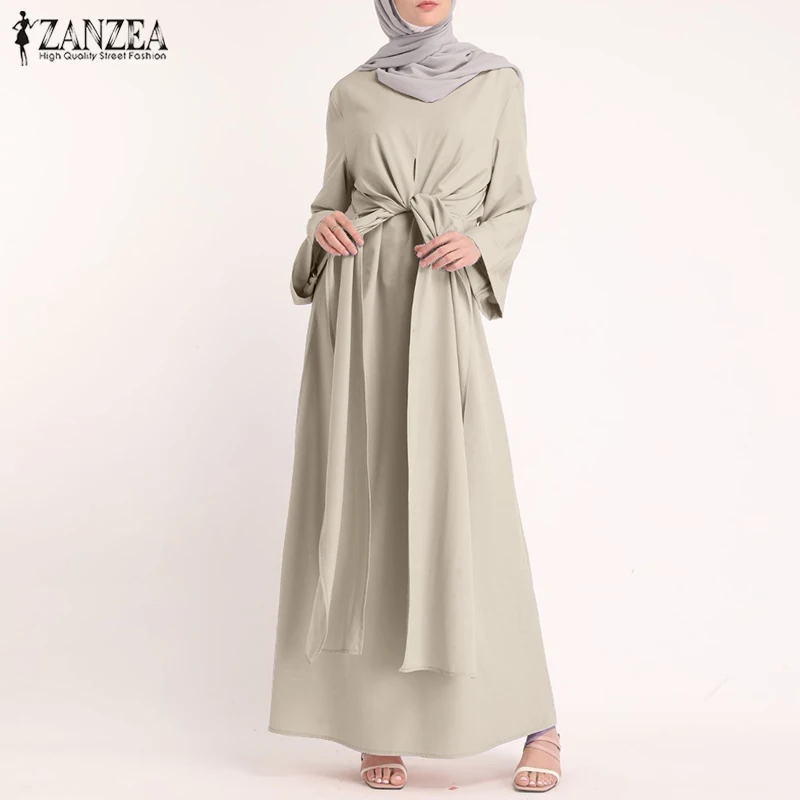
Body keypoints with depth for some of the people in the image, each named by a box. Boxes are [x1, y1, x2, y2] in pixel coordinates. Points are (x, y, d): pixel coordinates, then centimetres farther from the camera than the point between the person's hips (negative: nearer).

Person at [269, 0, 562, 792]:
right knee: (365, 503, -1)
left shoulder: (497, 81, 10)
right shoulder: (351, 94, 12)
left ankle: (536, 721, 6)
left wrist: (479, 242, -11)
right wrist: (322, 227, -5)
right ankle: (379, 724, 8)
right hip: (356, 310, 2)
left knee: (464, 507, -7)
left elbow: (515, 203, 10)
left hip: (440, 312, -1)